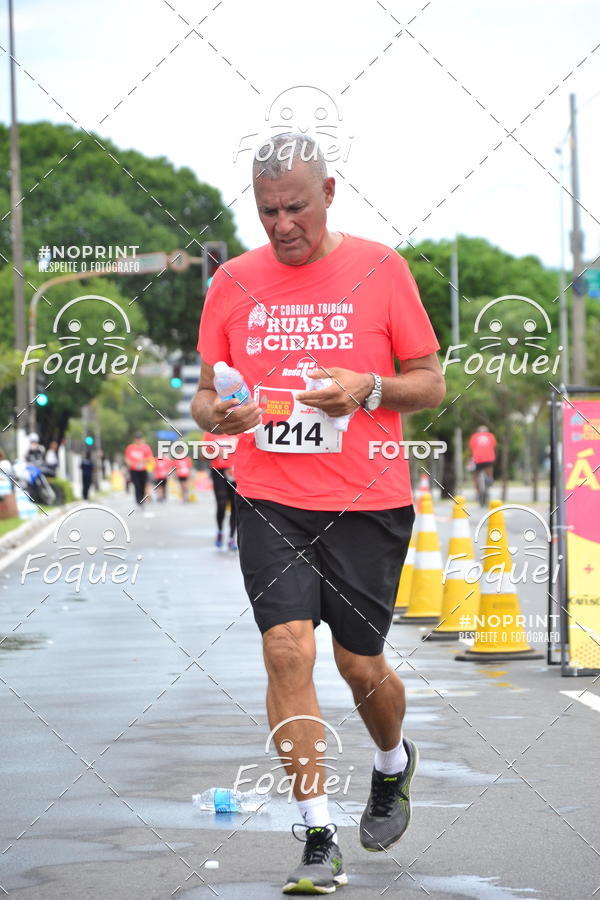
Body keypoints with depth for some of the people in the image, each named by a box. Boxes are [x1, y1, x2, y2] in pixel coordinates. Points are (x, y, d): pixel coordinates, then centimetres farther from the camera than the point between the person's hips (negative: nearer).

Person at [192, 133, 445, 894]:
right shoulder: (233, 281, 5)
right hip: (270, 499, 1)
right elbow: (204, 394, 11)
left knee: (360, 664, 5)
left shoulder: (379, 268, -1)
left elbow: (430, 383, 2)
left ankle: (393, 762, 40)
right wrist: (217, 413, -12)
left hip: (368, 502, -1)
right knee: (287, 648, -12)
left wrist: (370, 388, -17)